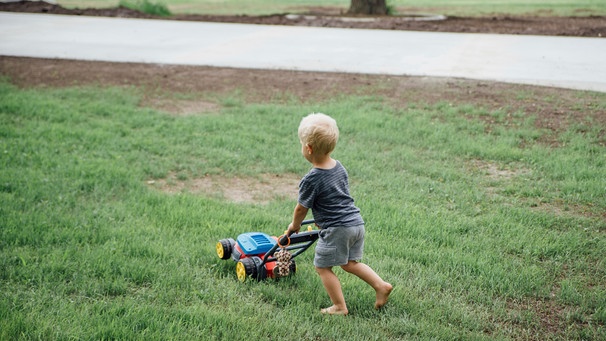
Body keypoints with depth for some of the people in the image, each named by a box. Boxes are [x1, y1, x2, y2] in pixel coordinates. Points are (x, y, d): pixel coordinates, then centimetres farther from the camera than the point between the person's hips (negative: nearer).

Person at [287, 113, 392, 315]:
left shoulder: (311, 180, -16)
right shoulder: (339, 167, 7)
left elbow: (301, 209, -4)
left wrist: (294, 226, 17)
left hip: (337, 230, -8)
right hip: (356, 222, 8)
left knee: (322, 267, 8)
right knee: (350, 263, 23)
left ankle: (339, 307, 11)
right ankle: (381, 285, 13)